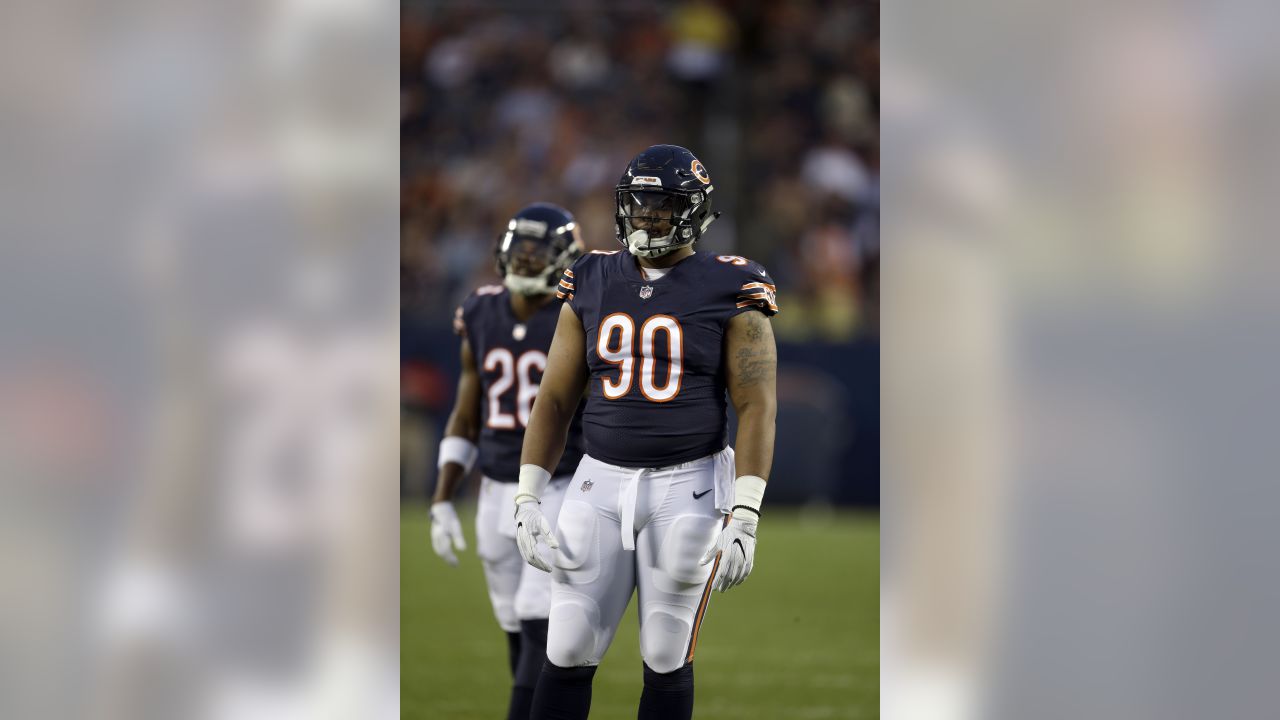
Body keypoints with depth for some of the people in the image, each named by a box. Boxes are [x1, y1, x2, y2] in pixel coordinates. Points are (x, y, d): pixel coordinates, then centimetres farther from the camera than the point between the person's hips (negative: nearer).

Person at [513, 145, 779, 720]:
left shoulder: (729, 293, -5)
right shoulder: (593, 285, 7)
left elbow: (757, 407, -9)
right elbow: (555, 398, 10)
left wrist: (744, 517, -17)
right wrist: (528, 497, 1)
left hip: (688, 488, -3)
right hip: (601, 482, 3)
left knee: (666, 660, 2)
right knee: (567, 656, 0)